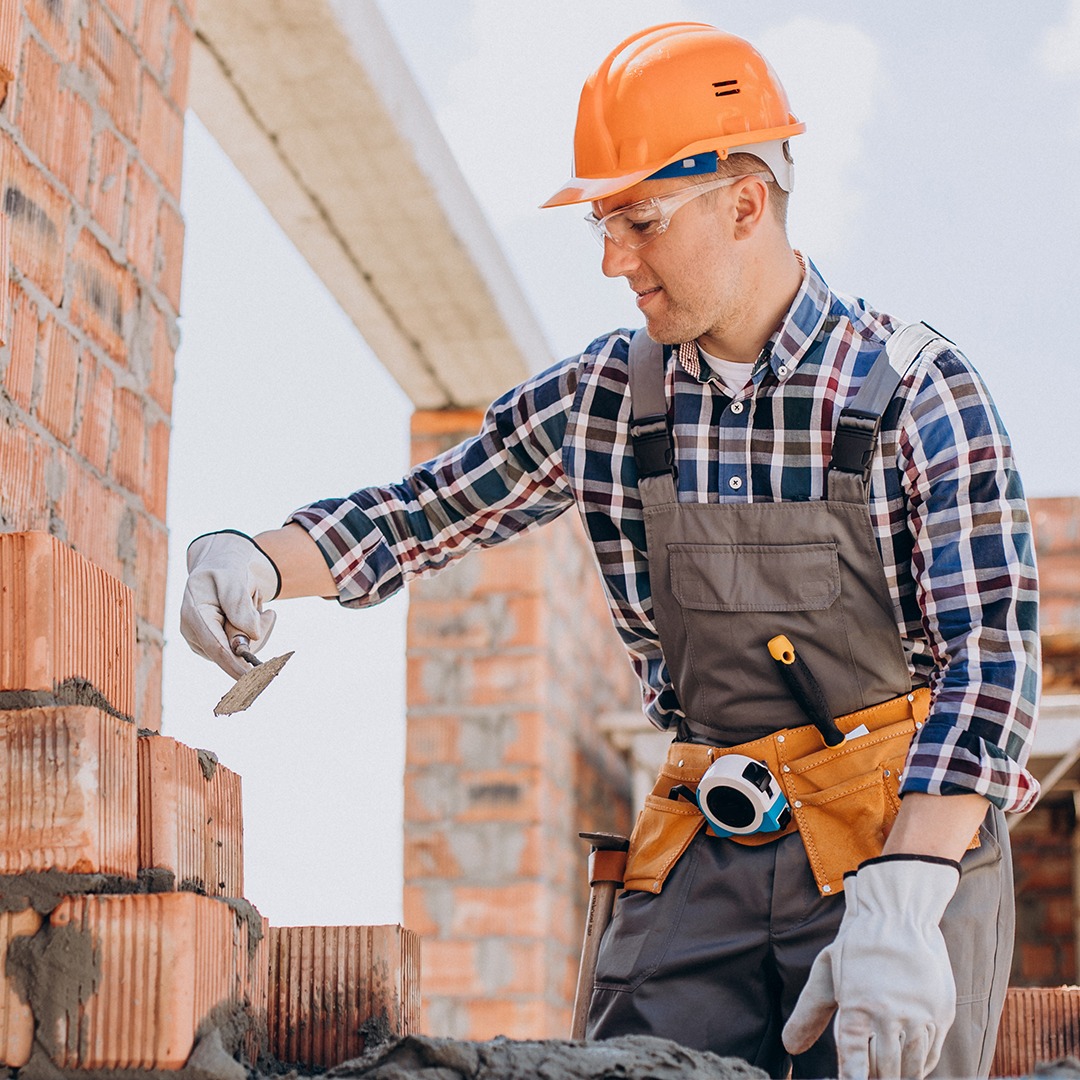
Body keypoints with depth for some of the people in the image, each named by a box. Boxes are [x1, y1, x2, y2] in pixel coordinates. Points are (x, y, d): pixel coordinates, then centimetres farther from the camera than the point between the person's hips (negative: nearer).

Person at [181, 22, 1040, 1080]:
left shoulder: (919, 393, -9)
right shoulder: (604, 398, 4)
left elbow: (990, 657, -16)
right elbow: (419, 514, 15)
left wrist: (899, 905, -28)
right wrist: (251, 560, -5)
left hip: (912, 838, -3)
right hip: (702, 848, 3)